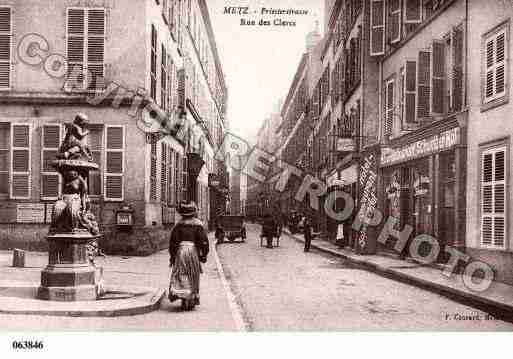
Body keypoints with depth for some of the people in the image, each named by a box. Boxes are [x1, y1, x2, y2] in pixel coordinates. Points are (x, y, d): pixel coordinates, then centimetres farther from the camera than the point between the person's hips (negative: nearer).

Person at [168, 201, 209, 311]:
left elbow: (173, 241, 0)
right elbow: (204, 241, -7)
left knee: (182, 277, 6)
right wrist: (204, 255, 3)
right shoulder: (198, 224, -3)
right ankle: (191, 301, 15)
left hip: (181, 250, 1)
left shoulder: (179, 224, 1)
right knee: (193, 278, 11)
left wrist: (172, 255, 8)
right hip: (193, 251, -1)